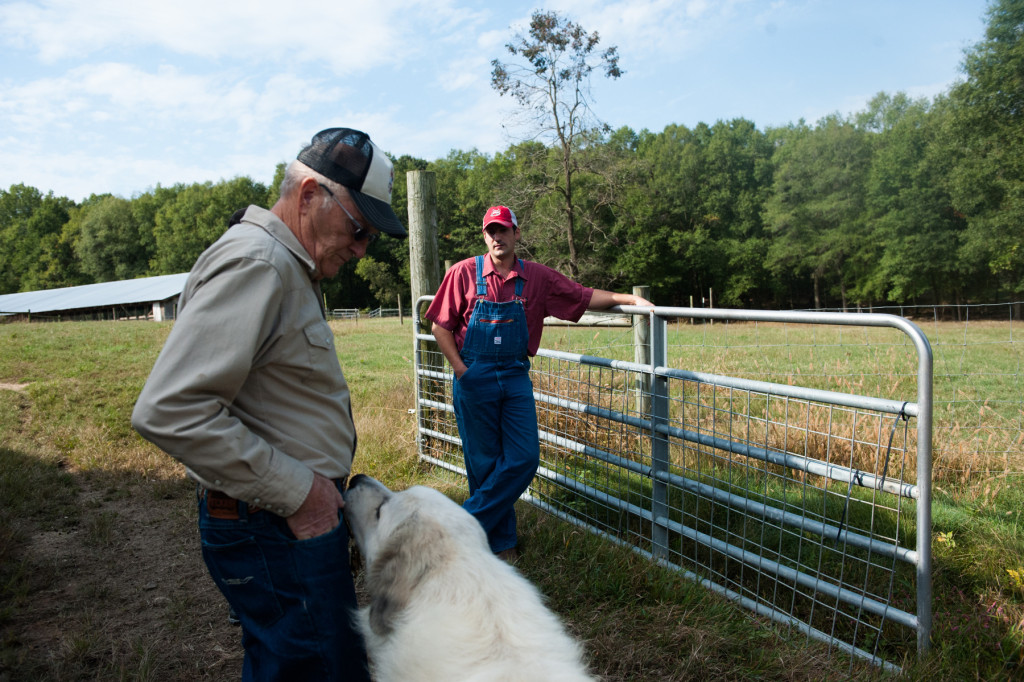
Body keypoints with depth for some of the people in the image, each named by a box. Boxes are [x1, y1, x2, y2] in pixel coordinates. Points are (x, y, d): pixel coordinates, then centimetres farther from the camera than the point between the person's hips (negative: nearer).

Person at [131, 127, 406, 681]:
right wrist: (295, 490, -21)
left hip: (298, 513, 10)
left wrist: (315, 482, 11)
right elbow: (169, 410, -28)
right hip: (273, 530, -10)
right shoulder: (254, 263, -20)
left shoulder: (289, 266, 14)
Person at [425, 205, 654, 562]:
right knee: (484, 462, 4)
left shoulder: (537, 277, 4)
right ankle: (501, 542, 19)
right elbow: (440, 326, 0)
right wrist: (461, 370, -9)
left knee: (524, 458, -6)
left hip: (516, 377, 3)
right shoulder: (464, 272, -2)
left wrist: (630, 298, -1)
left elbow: (585, 296, 8)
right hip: (474, 378, -2)